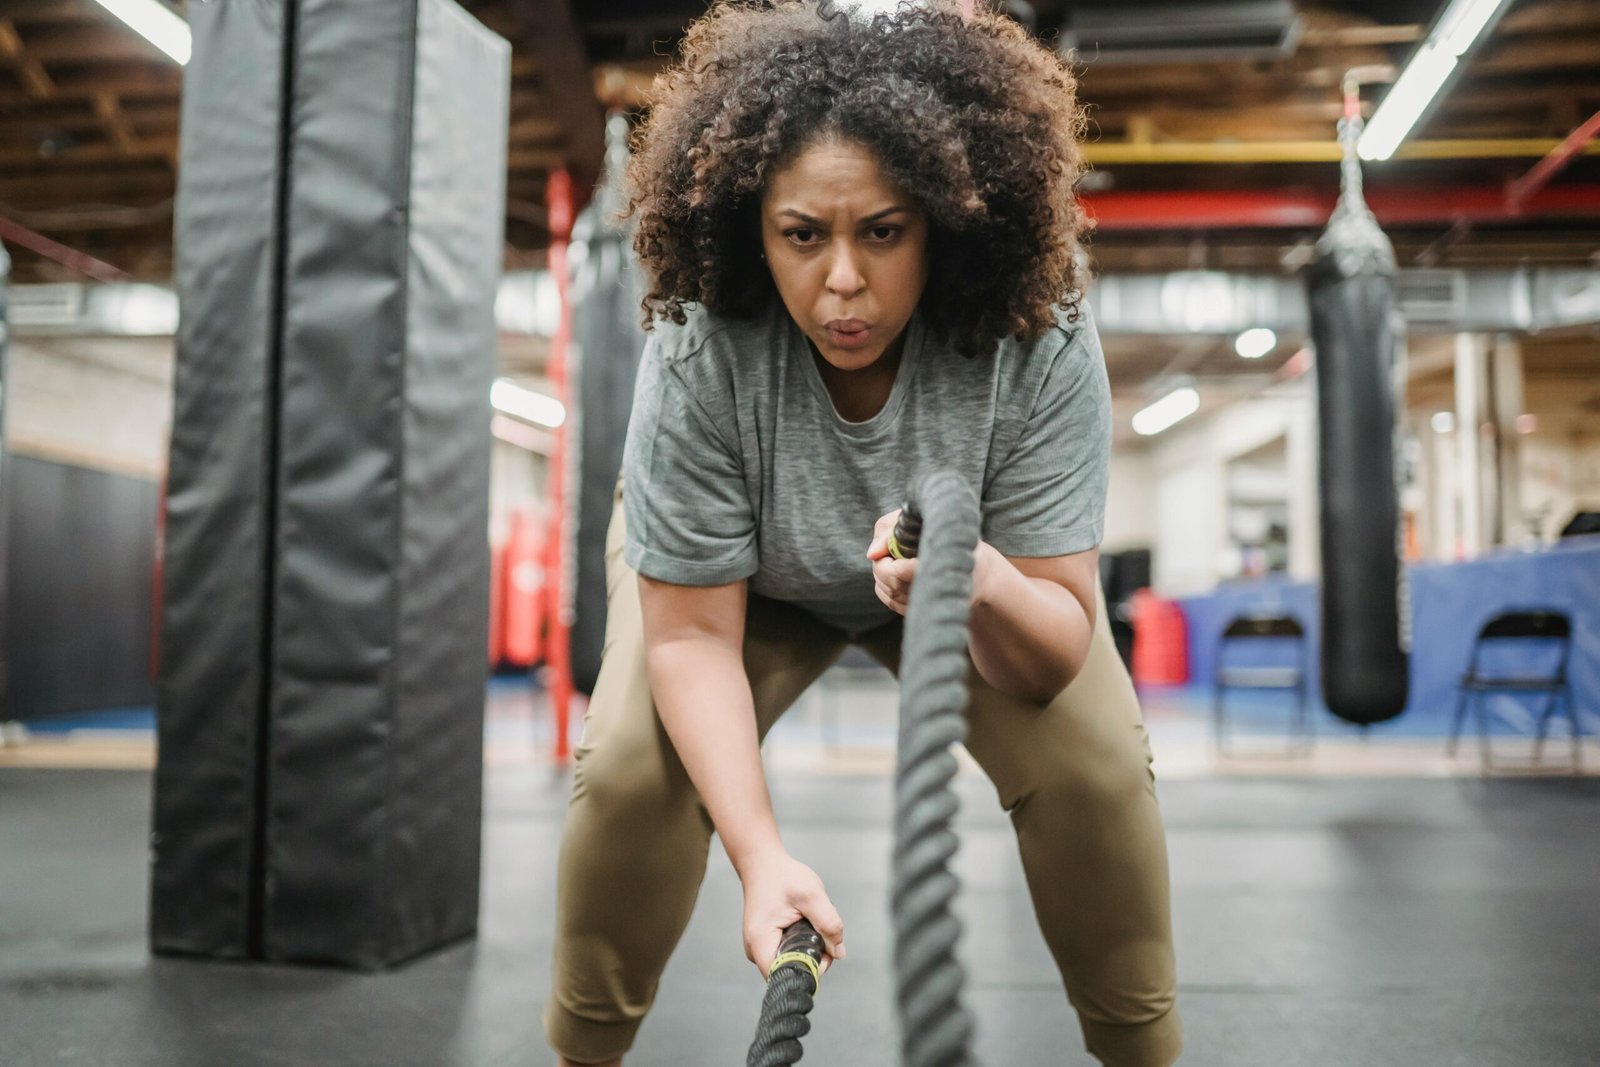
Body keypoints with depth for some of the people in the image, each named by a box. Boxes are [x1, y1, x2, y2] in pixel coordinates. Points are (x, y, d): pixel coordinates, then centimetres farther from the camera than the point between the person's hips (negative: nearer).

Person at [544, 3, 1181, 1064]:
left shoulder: (1043, 349, -32)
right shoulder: (698, 354, -33)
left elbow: (1058, 647, -30)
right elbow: (692, 632, -27)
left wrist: (984, 583, -54)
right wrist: (762, 852, -39)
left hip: (980, 572, 1)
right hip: (739, 575, 0)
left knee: (1096, 762, -18)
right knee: (628, 766, -19)